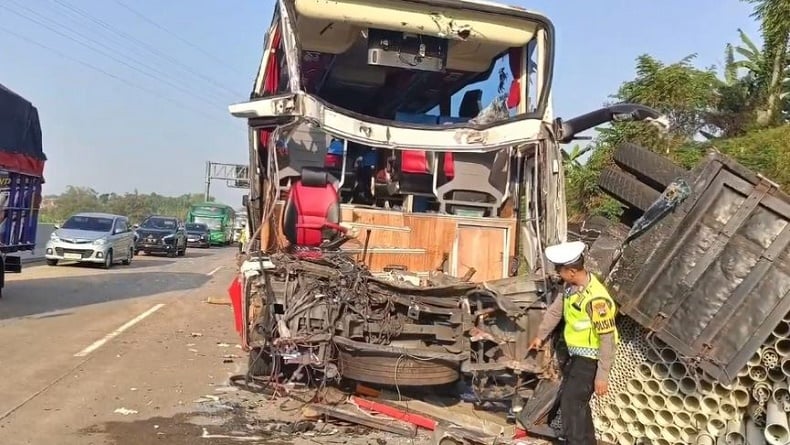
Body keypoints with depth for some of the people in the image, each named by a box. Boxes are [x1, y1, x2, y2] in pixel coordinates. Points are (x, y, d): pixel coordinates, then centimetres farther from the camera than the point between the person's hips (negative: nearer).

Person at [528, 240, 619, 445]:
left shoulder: (596, 299, -31)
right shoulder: (571, 285, -3)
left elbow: (607, 339, -27)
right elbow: (556, 309, 13)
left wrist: (602, 375, -24)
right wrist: (540, 336, 25)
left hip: (591, 358, -9)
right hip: (577, 353, 9)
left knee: (571, 403, -8)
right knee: (572, 400, 18)